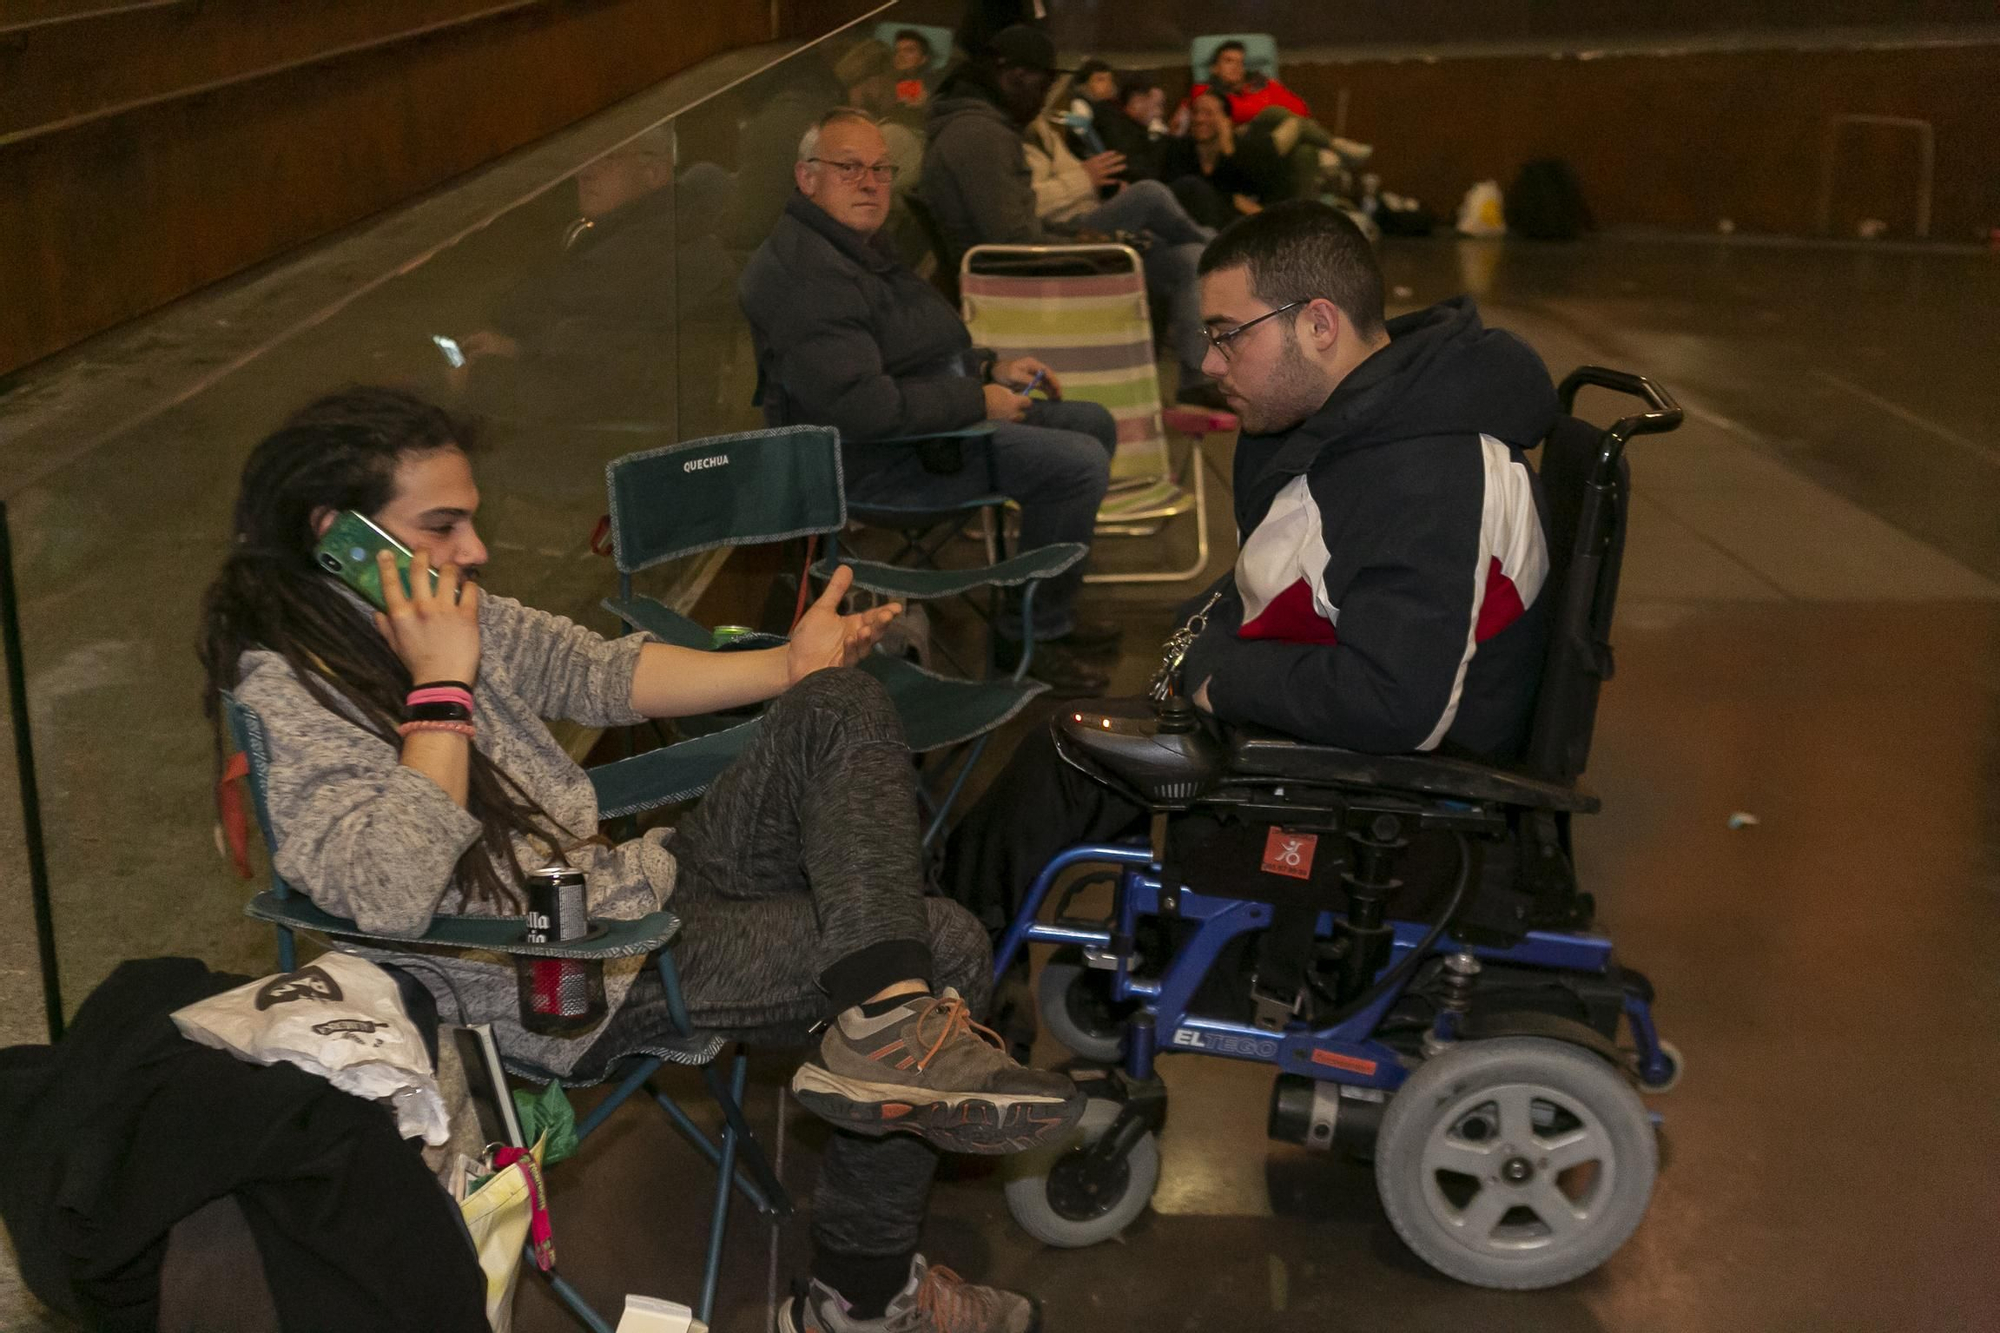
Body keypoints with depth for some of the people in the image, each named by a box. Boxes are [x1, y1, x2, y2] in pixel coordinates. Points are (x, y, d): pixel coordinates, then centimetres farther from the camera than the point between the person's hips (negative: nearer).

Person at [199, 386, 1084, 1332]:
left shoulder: (441, 612, 6)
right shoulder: (282, 693, -20)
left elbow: (602, 674, 17)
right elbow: (394, 893, -34)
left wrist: (788, 668, 10)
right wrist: (441, 686, -27)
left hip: (638, 882, 10)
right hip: (586, 991, -10)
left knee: (838, 706, -5)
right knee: (940, 949, -11)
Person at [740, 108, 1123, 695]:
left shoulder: (861, 245, 14)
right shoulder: (806, 273, -23)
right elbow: (861, 409, -31)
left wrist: (992, 370, 10)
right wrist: (978, 402, -20)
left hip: (920, 423, 12)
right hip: (870, 460, -12)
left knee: (1093, 423, 16)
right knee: (1080, 464, -19)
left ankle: (1051, 616, 23)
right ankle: (1030, 635, -3)